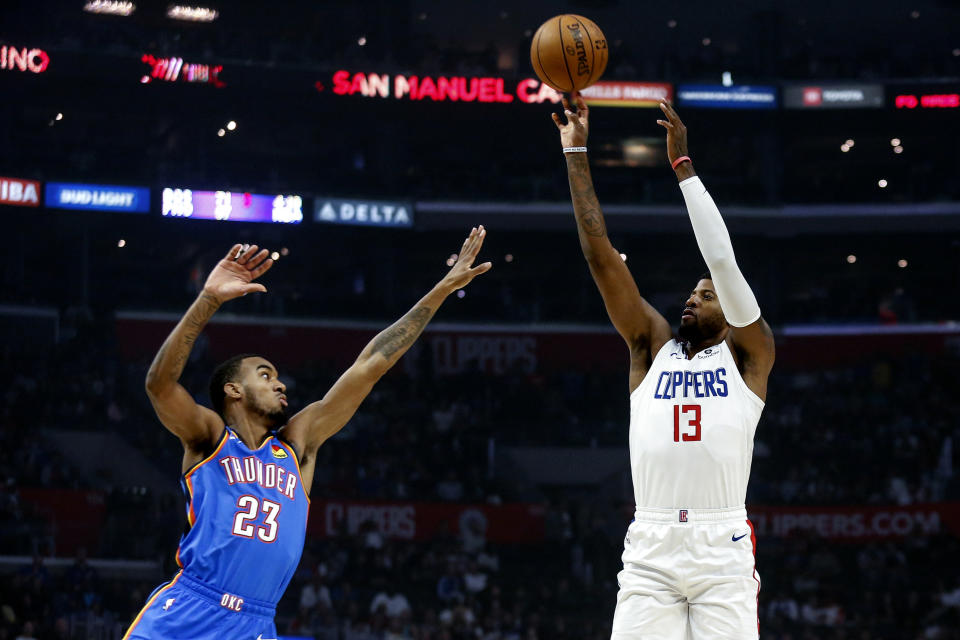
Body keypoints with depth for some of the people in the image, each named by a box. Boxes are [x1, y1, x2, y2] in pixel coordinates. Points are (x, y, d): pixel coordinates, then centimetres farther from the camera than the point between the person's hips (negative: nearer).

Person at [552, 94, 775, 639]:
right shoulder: (653, 346, 19)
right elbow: (600, 253, 15)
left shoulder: (748, 354, 11)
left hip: (723, 550, -2)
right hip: (650, 549, 2)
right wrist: (576, 154, 12)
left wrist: (682, 165, 0)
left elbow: (723, 259, -1)